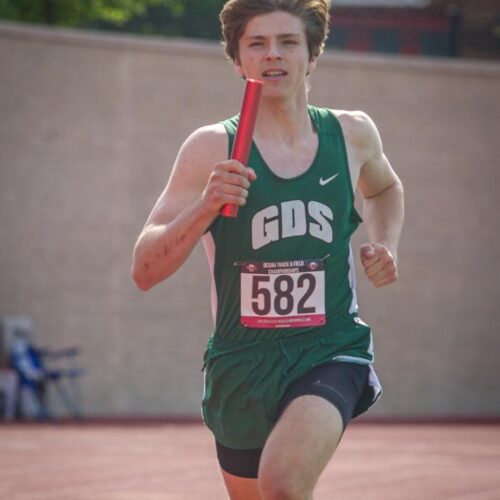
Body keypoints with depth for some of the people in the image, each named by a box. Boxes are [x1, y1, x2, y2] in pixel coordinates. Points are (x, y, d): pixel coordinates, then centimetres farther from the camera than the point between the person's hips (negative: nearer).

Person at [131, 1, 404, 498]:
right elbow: (144, 271, -12)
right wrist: (205, 208, -28)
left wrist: (386, 244, 8)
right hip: (242, 362, 1)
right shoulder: (211, 149, -7)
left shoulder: (353, 134, 2)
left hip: (332, 351, -1)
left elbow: (384, 188, 28)